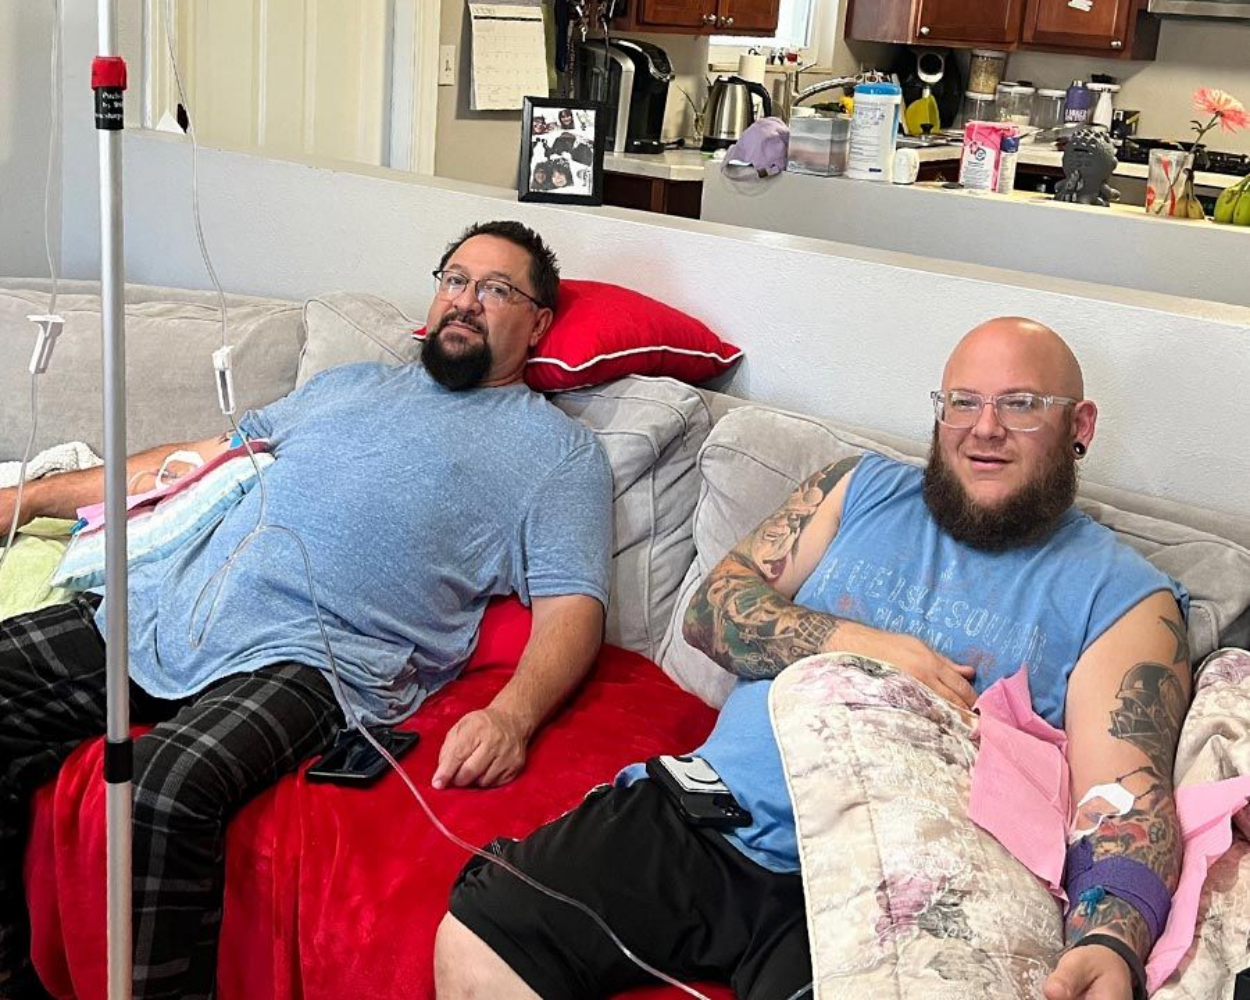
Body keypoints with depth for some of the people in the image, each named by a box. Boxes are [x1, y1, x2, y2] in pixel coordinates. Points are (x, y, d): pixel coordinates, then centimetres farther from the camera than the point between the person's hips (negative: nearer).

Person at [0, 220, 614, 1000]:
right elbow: (206, 460, 32)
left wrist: (511, 717, -23)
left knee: (171, 789, -34)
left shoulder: (560, 450, 11)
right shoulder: (352, 384, 28)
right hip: (167, 605, 7)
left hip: (314, 657, -6)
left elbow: (573, 608, -1)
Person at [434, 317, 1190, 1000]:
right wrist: (850, 643, -8)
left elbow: (1128, 790, -8)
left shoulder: (1123, 597, 5)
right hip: (696, 822, 4)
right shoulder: (864, 492, 16)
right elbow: (710, 610, 10)